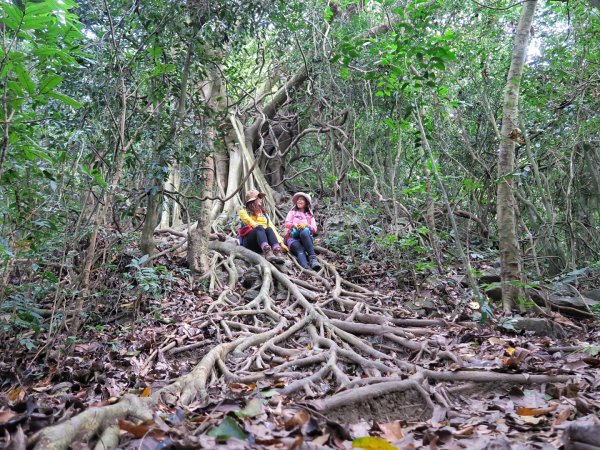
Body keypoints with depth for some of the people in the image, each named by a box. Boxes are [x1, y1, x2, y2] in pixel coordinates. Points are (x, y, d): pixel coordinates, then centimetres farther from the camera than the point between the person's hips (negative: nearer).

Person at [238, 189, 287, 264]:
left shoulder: (264, 214, 24)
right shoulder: (244, 212, 13)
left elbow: (272, 227, 10)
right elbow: (251, 223, -8)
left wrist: (280, 243, -3)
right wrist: (261, 227, -25)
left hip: (261, 244, 3)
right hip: (249, 241, -3)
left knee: (269, 229, -27)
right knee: (260, 228, -32)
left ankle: (278, 252, -53)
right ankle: (267, 252, -59)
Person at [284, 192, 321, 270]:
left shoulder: (310, 215, 28)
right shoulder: (292, 212, 27)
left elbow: (314, 229, 12)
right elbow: (287, 224, 11)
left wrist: (307, 225, -10)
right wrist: (294, 225, -11)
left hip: (306, 237, 0)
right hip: (293, 236, 0)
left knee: (304, 232, -41)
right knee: (300, 250, -38)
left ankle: (313, 258, -56)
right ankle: (306, 267, -69)